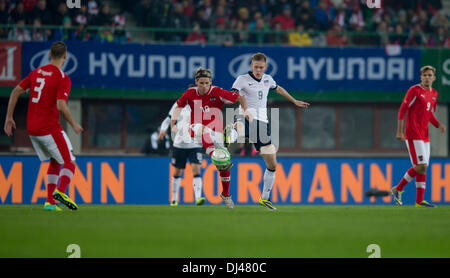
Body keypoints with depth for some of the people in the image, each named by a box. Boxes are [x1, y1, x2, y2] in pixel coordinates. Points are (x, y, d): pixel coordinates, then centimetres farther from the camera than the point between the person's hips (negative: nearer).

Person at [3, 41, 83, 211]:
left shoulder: (37, 72, 10)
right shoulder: (63, 78, -11)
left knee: (54, 162, 20)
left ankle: (50, 201, 10)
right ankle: (60, 192, -26)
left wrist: (9, 118, 12)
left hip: (31, 128, 7)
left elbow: (16, 92, 8)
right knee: (69, 162, -1)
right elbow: (61, 106, -22)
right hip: (49, 128, -7)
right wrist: (74, 125, -8)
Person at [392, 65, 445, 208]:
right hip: (413, 135, -8)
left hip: (424, 135, 8)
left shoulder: (434, 94, 14)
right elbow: (402, 110, -9)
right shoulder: (414, 90, -9)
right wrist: (399, 132, -13)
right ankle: (398, 189, 0)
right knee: (421, 166, -13)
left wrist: (438, 125, 5)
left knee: (421, 167, 7)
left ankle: (419, 201, 10)